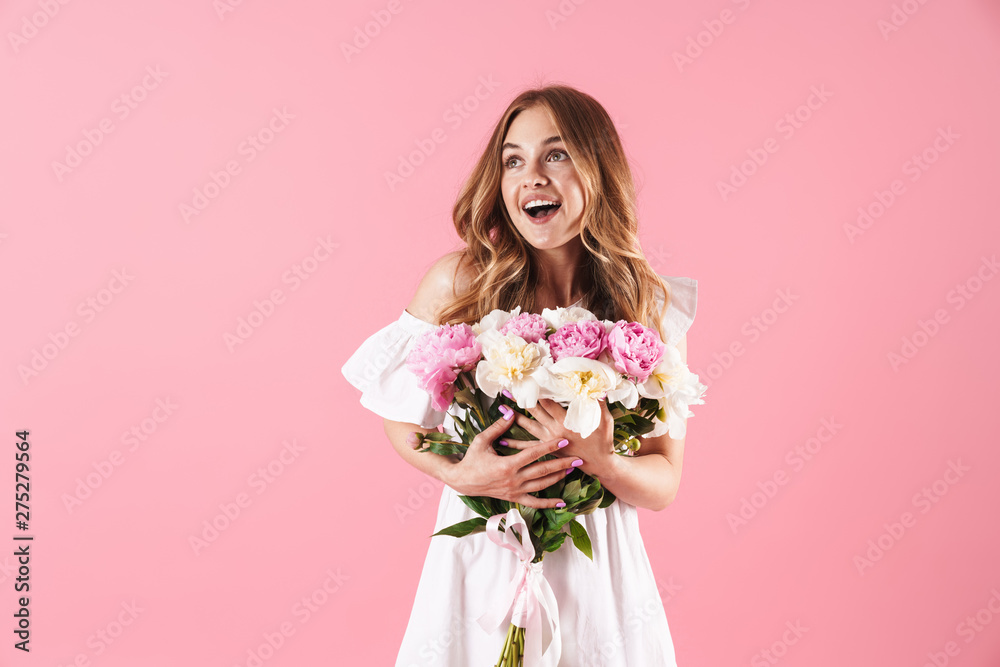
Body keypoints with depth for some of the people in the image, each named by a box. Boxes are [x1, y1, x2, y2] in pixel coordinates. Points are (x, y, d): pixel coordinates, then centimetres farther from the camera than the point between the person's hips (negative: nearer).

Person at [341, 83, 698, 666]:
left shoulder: (651, 308, -8)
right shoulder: (457, 282, -11)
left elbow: (664, 485, -3)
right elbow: (401, 419, 2)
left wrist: (597, 459, -23)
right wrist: (461, 475, -16)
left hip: (593, 570, 1)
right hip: (480, 559, 0)